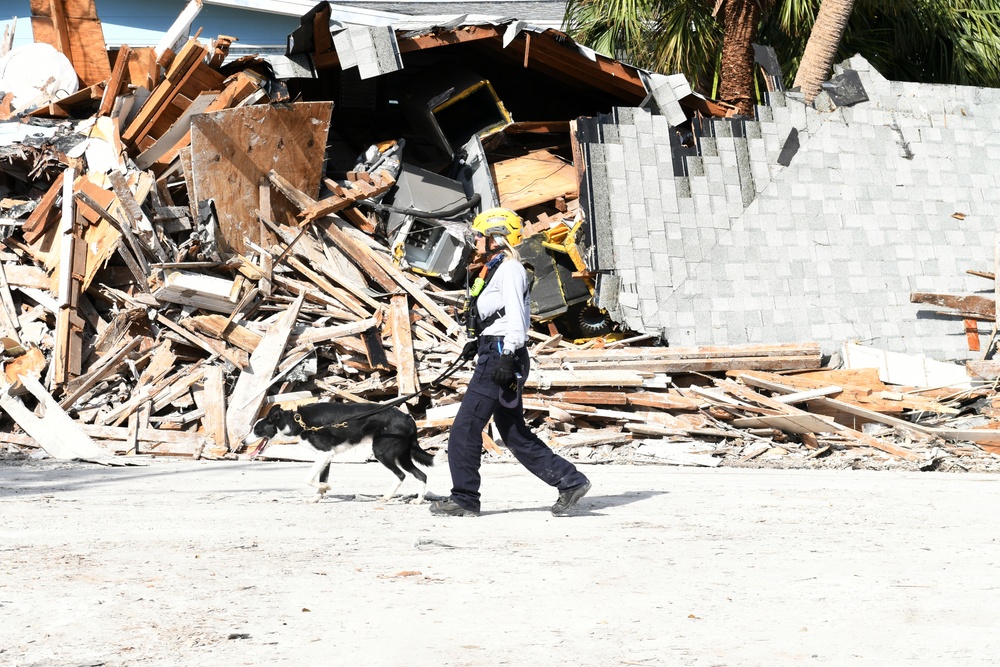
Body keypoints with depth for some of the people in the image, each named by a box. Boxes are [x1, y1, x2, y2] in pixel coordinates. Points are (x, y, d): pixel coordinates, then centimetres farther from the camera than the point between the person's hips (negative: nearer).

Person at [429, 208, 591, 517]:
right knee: (515, 434, 11)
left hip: (501, 355, -11)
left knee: (465, 428, -6)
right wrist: (479, 342, 21)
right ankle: (570, 481, 11)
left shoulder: (509, 269, -10)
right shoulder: (499, 269, 20)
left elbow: (516, 317, -19)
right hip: (496, 356, 11)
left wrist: (506, 357, -25)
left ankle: (465, 499, -1)